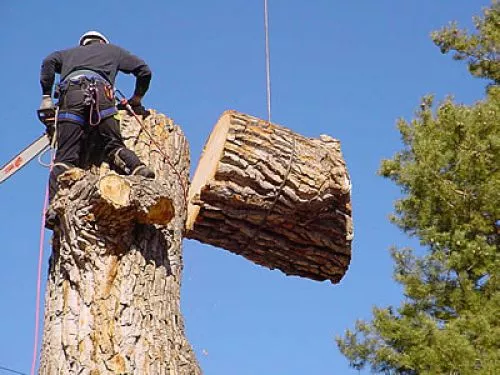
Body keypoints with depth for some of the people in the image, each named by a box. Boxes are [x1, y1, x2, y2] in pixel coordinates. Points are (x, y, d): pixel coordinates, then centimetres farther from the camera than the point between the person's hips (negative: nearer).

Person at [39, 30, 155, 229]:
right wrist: (136, 101, 39)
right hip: (100, 92, 0)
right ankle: (139, 170, -28)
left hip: (70, 95, 0)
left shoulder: (71, 52, 39)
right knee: (113, 145, 1)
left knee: (66, 156, -8)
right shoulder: (112, 50, 38)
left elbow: (49, 61, 17)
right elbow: (144, 70, 28)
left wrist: (46, 97, 15)